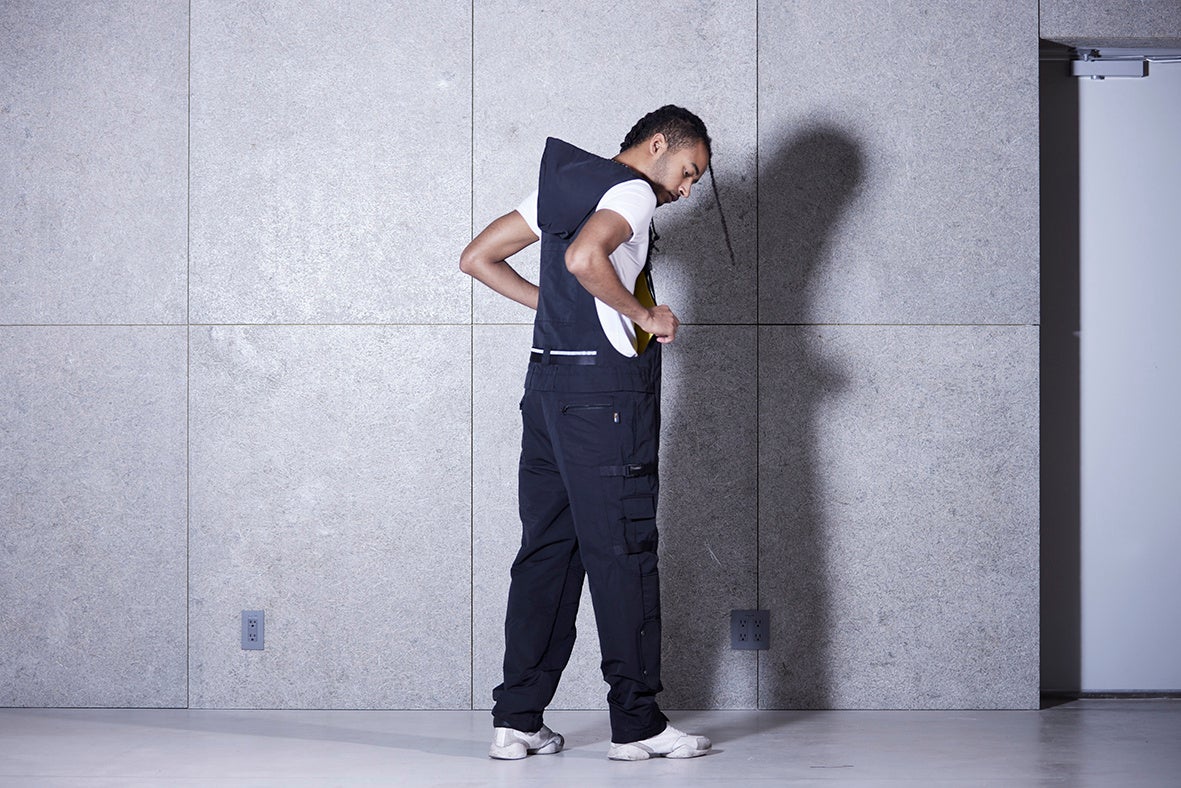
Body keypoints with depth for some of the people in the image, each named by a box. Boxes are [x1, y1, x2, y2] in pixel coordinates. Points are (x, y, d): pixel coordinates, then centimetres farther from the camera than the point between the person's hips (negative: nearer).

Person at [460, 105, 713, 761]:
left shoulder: (563, 184, 19)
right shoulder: (632, 191, -8)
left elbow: (477, 258, 21)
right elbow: (584, 257, -28)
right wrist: (645, 316, -16)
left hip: (548, 381, 9)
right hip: (608, 388, -9)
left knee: (546, 549, 9)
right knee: (623, 553, -4)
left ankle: (516, 720, 8)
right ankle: (636, 724, 1)